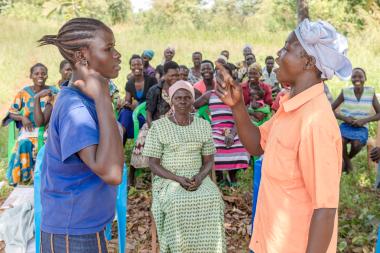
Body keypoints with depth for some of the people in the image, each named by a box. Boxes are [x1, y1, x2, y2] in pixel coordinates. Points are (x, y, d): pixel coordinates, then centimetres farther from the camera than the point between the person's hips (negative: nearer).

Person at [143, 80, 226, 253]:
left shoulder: (203, 126, 6)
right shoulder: (158, 127, -4)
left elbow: (209, 161, 7)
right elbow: (153, 164, -5)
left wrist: (200, 177, -14)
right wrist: (178, 179, -18)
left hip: (198, 178, 3)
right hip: (167, 180, -2)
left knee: (213, 199, -26)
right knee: (177, 203, -32)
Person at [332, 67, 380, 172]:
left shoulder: (371, 92, -3)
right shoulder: (345, 92, -3)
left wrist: (364, 120, -16)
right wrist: (344, 118, -15)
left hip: (362, 128, 0)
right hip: (346, 125, 0)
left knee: (356, 144, -31)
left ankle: (348, 158, 5)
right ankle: (347, 162, -2)